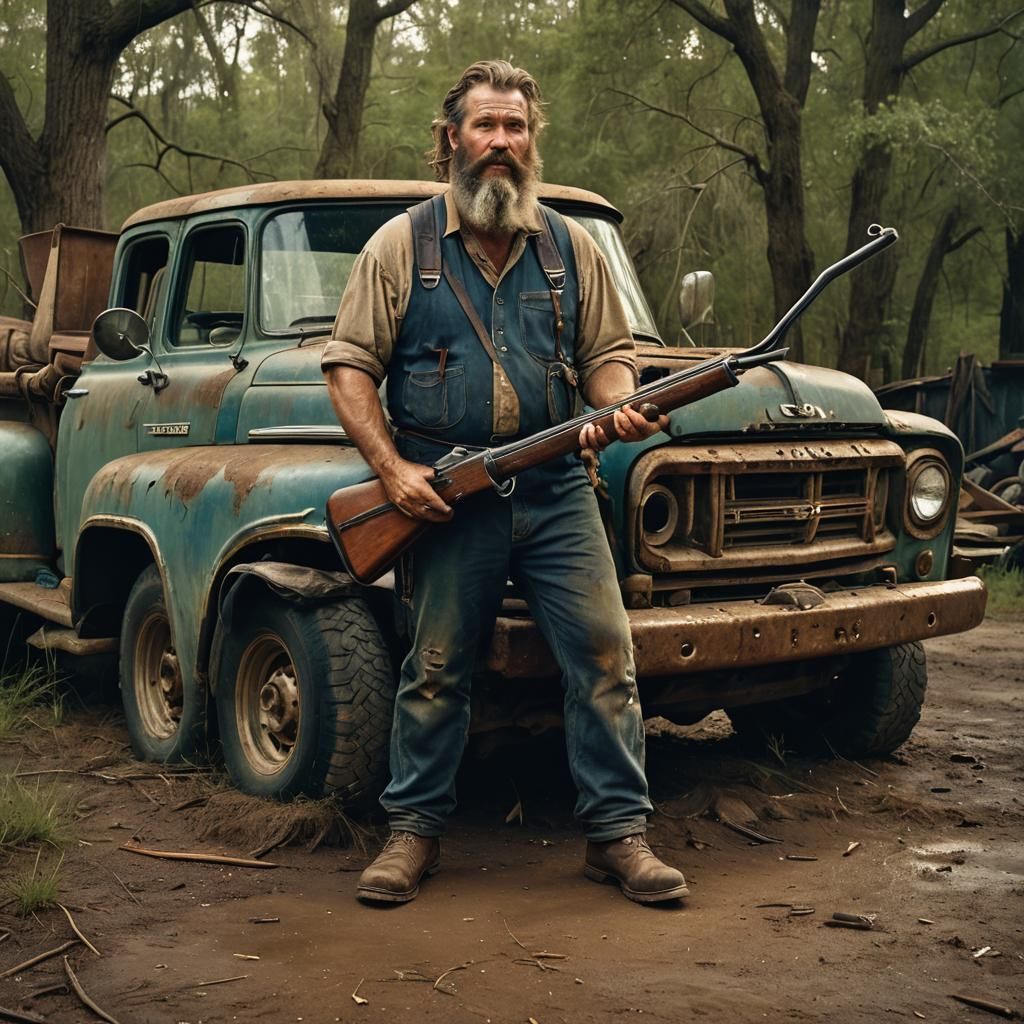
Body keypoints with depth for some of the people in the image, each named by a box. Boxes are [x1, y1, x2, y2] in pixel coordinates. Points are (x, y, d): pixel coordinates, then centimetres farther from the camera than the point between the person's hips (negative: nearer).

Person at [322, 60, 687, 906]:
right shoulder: (402, 245, 3)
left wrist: (619, 404, -10)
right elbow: (349, 366, 1)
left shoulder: (571, 246, 11)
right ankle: (415, 831, 21)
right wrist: (392, 468, -11)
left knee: (604, 658, -3)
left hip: (557, 492, 2)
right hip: (447, 496, -2)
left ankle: (618, 834, 9)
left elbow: (607, 351, 14)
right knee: (436, 671, 7)